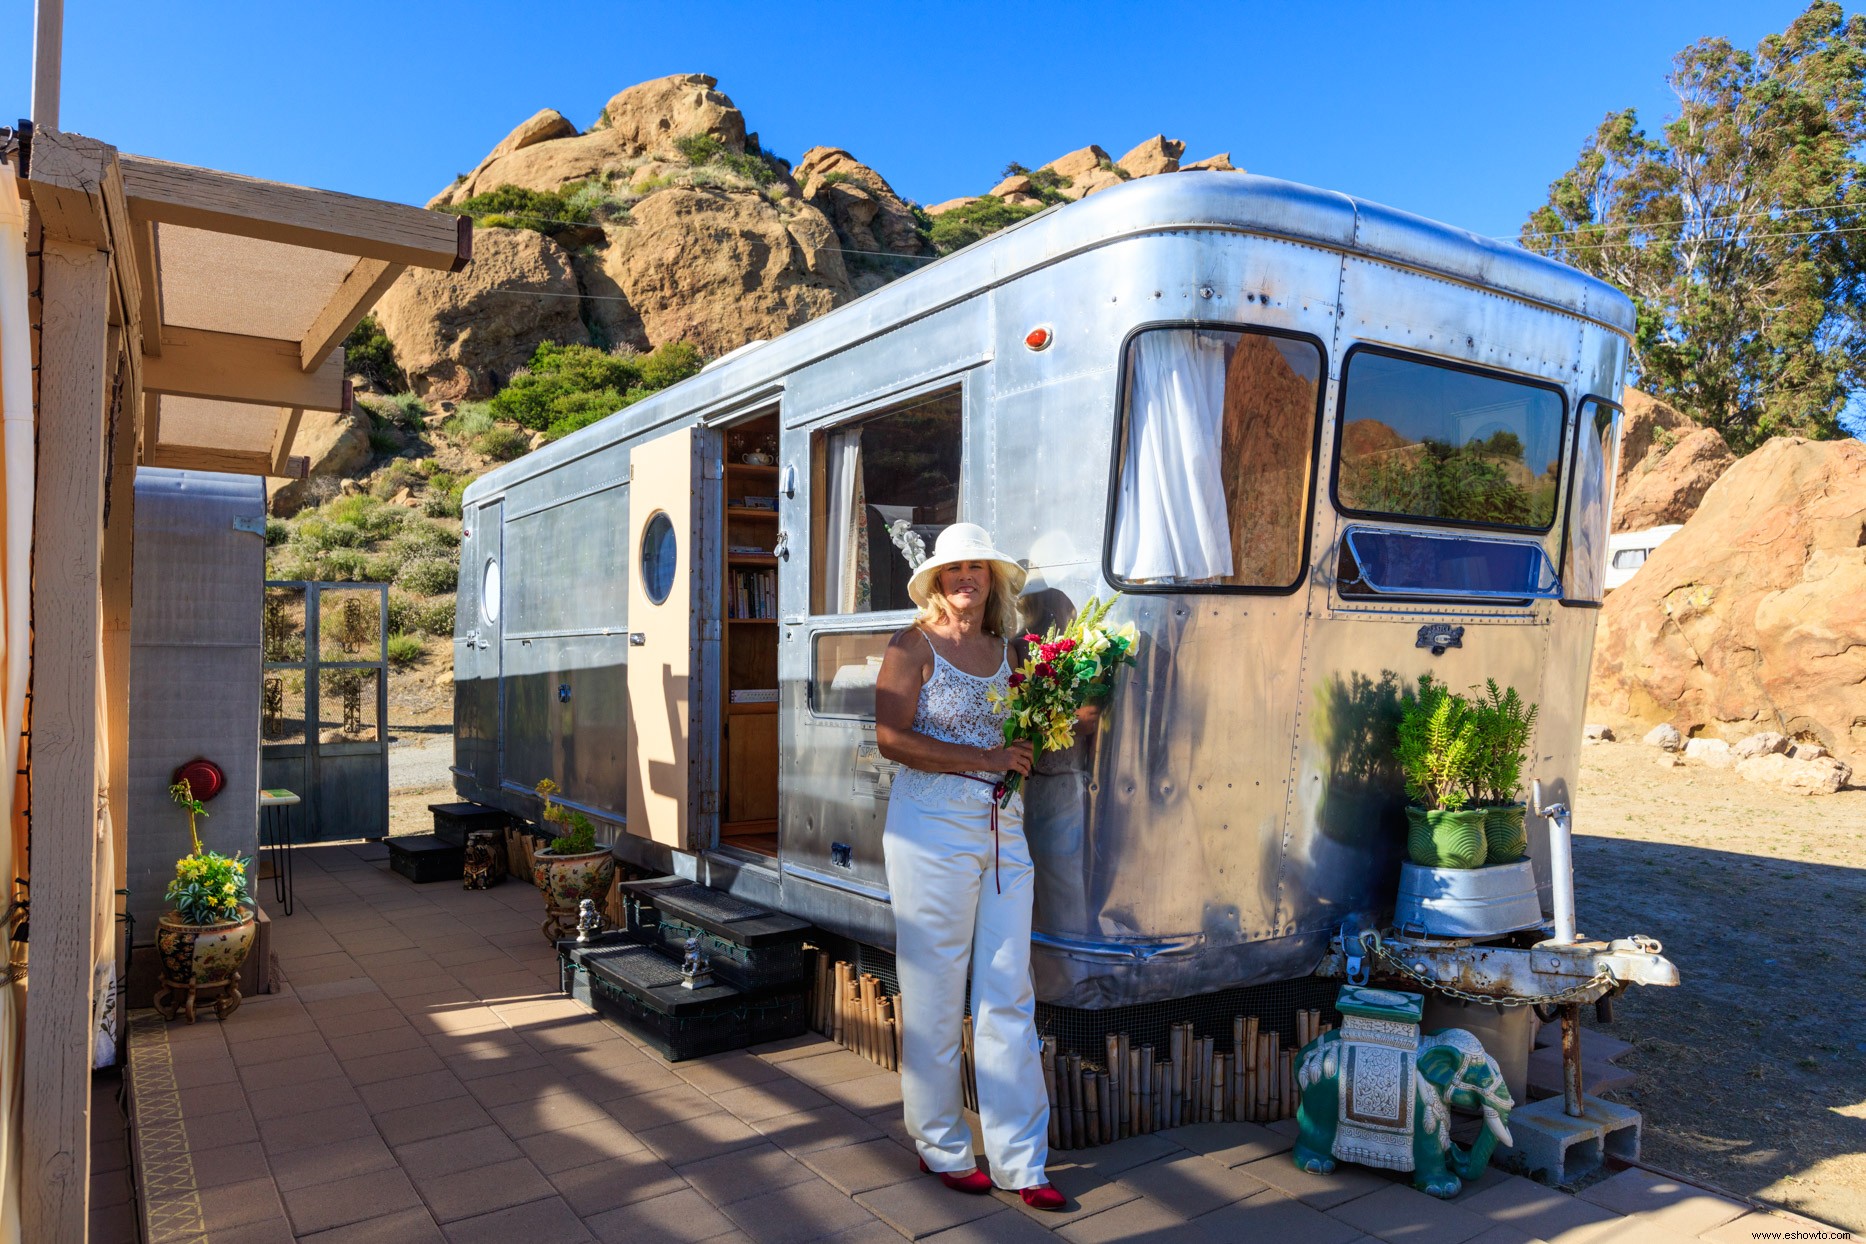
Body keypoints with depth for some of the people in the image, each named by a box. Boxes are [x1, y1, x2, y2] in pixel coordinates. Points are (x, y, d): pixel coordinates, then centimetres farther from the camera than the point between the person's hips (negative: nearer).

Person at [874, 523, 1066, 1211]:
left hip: (1004, 829, 5)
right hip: (934, 828, -5)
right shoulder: (916, 644, -3)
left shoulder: (1005, 648, 13)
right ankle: (942, 1146, 23)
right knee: (935, 995, 5)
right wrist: (985, 758, -14)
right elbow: (892, 738, -13)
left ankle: (1019, 1160, 16)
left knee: (1009, 997, 7)